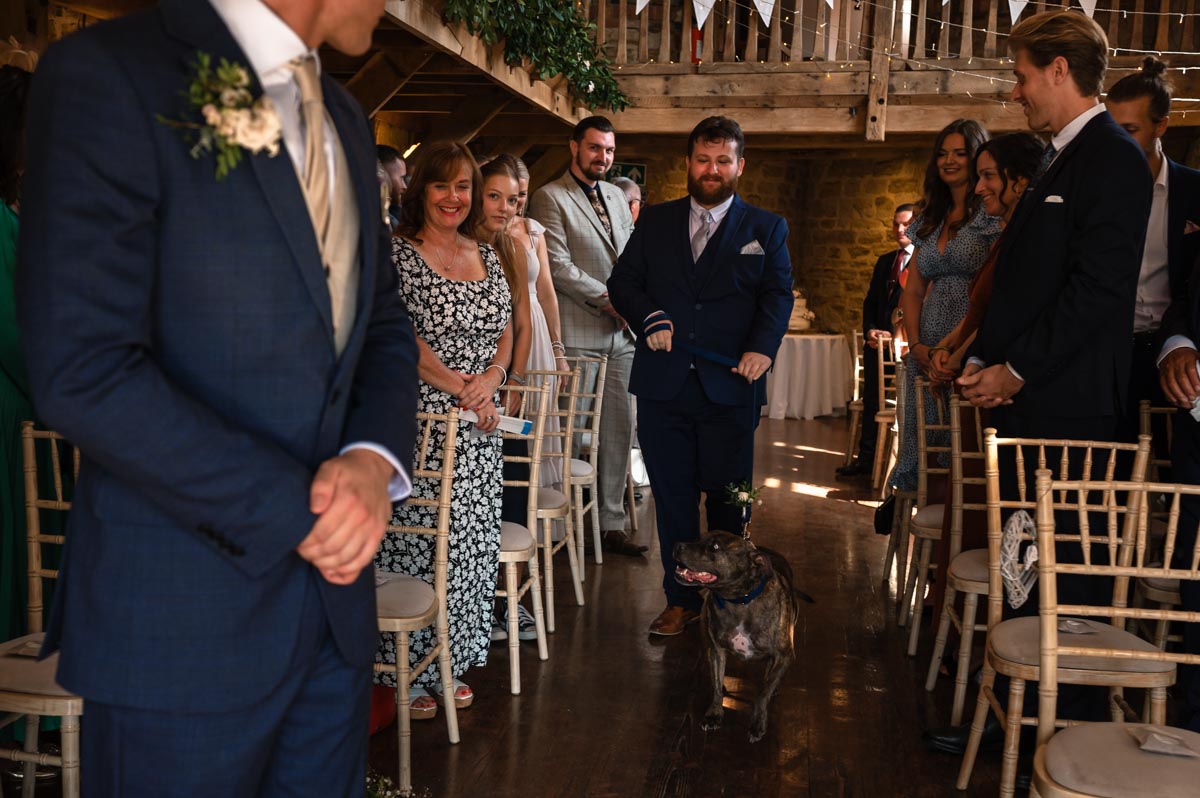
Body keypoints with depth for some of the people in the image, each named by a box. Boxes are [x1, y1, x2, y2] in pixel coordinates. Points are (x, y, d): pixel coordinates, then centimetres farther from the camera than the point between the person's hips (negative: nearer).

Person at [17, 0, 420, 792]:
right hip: (186, 618, -6)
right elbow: (81, 372, -18)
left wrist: (376, 459, -7)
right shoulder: (105, 74, -12)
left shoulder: (345, 120, 11)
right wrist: (292, 511, -16)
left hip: (334, 588, 7)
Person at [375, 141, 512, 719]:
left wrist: (491, 378, -4)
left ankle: (448, 665, 25)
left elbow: (505, 332, 15)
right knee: (414, 542, -2)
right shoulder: (397, 254, -5)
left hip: (477, 430, 6)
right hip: (417, 422, -6)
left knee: (471, 541, 10)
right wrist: (459, 386, -17)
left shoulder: (486, 256, 14)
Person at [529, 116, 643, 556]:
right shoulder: (550, 198, -2)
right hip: (579, 335, -7)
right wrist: (608, 299, -10)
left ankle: (611, 523, 15)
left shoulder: (616, 196, 20)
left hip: (621, 334, 7)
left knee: (620, 430, 7)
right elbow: (558, 266, -10)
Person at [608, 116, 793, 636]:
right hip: (663, 384, 2)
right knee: (672, 497, 7)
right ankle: (681, 599, 19)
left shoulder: (766, 229, 8)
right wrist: (649, 317, -8)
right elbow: (622, 281, 12)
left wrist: (762, 347, -16)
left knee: (727, 500, 7)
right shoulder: (656, 222, 13)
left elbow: (778, 294, 1)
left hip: (729, 387, -1)